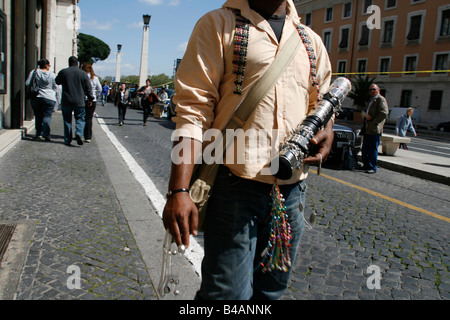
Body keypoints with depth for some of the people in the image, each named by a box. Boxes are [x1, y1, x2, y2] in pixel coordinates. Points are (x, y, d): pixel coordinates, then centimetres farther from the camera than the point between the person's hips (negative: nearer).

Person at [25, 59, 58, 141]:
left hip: (36, 97, 3)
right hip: (49, 98, -3)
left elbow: (27, 83, 1)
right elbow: (55, 88, 3)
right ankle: (46, 135, -13)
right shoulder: (52, 75, -1)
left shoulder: (34, 72, 3)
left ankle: (38, 134, 17)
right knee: (47, 116, -3)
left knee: (38, 116, 13)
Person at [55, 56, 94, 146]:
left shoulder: (63, 72, 1)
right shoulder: (83, 73, 0)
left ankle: (67, 140, 10)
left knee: (67, 120, 9)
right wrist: (90, 99, 11)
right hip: (79, 102, -1)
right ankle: (79, 133, -17)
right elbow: (88, 88, 2)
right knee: (80, 119, 9)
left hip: (66, 101, 1)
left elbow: (57, 82, 19)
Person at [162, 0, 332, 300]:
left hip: (293, 190, 5)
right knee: (228, 291, -1)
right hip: (236, 184, -5)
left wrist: (326, 129, 0)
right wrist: (179, 190, -18)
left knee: (271, 290, 17)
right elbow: (193, 109, -9)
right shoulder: (218, 24, 0)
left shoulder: (311, 41, 15)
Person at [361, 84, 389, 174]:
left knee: (373, 149, -5)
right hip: (367, 129, 9)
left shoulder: (381, 99, -6)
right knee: (365, 149, 12)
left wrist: (373, 122, -16)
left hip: (375, 130, -9)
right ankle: (366, 165, 22)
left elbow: (384, 113, -17)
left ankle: (373, 167, 1)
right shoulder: (371, 100, 23)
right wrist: (366, 115, -2)